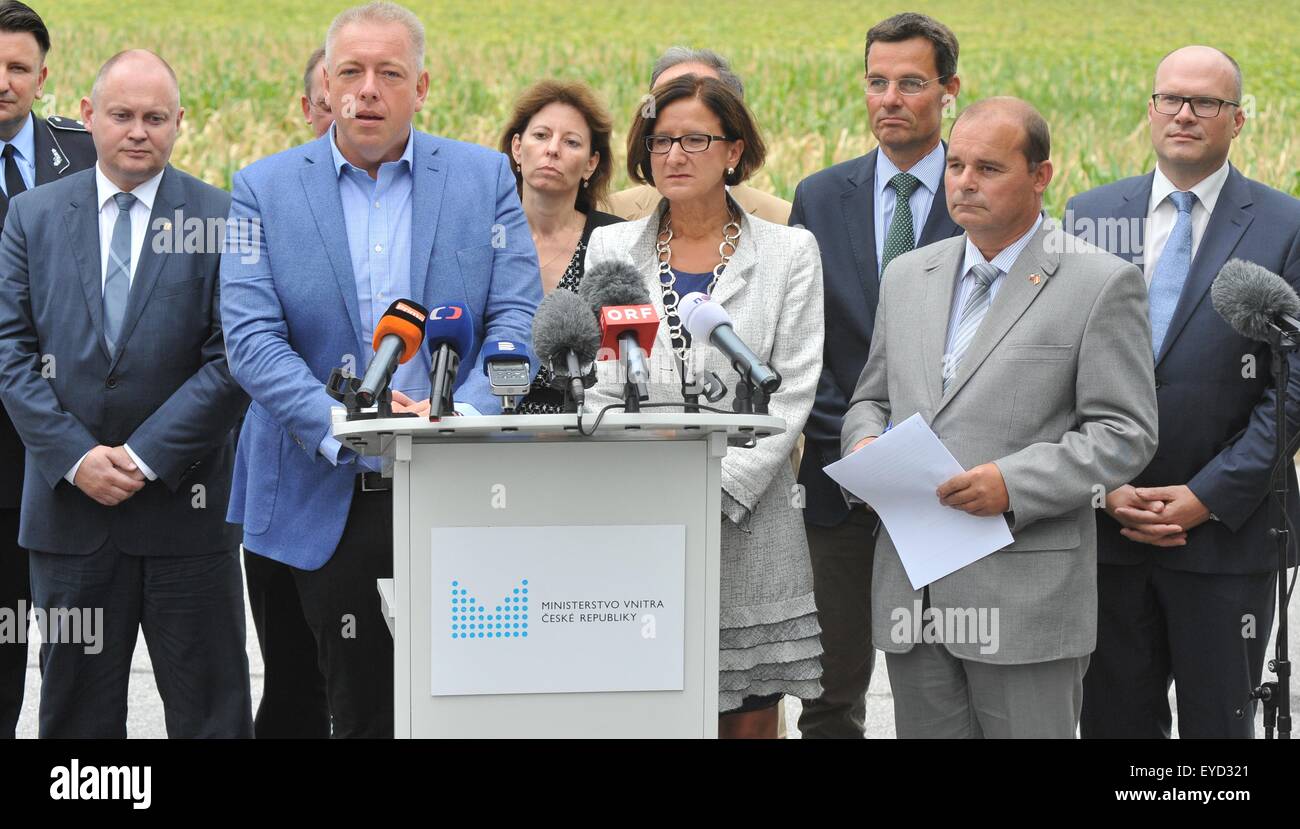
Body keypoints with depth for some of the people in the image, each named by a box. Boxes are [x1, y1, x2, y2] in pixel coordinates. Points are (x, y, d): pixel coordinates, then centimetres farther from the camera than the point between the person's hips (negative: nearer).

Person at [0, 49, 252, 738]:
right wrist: (76, 457, -10)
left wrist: (147, 456, -12)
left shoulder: (222, 221, 0)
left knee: (208, 711, 2)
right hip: (69, 500, 2)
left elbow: (233, 359, -5)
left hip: (184, 501, -2)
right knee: (77, 708, 9)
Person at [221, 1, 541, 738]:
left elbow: (517, 319, -3)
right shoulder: (266, 190, 4)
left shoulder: (486, 178, 5)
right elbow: (252, 338, -6)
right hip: (331, 498, 0)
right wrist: (342, 425, -20)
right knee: (360, 711, 8)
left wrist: (461, 416, -21)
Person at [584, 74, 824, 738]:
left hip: (748, 526, -1)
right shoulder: (610, 249, 11)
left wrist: (717, 490, -13)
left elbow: (792, 392, -2)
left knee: (749, 718, 1)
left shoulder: (789, 252, 6)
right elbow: (593, 389, 6)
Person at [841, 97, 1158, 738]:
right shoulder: (907, 275, 15)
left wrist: (1014, 483, -18)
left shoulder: (1101, 283, -3)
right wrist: (864, 444, -1)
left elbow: (1125, 434, -6)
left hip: (1025, 600, -5)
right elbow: (871, 397, 23)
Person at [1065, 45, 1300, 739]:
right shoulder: (1090, 215, 7)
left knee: (1218, 722, 6)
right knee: (1113, 719, 8)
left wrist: (1209, 496, -12)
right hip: (1105, 524, 2)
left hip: (1226, 529, -2)